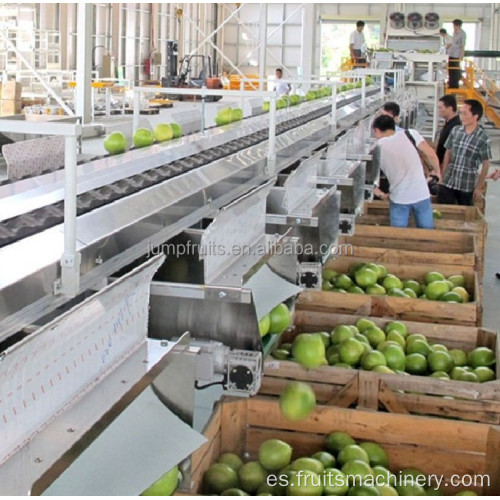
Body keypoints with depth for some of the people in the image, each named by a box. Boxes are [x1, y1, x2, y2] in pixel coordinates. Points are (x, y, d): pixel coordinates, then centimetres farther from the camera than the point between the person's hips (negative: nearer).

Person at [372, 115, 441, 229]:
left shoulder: (377, 148, 1)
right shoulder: (410, 134, -4)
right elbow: (431, 155, -9)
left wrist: (381, 194, 20)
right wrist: (437, 171, 10)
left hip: (398, 199, 0)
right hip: (421, 194, 0)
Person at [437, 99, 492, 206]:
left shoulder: (483, 138, -12)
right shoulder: (455, 130, 0)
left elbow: (486, 164, -6)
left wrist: (479, 187, -5)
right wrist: (442, 176, 8)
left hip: (467, 186, -3)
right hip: (448, 182, 3)